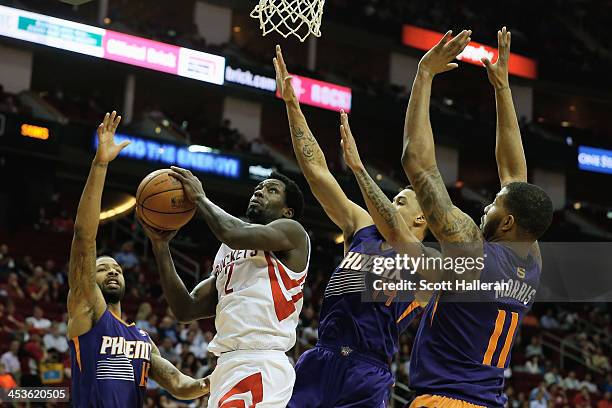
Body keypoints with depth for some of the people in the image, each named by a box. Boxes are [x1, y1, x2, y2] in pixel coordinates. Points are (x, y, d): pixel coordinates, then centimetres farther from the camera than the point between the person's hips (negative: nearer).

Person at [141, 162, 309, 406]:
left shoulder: (291, 232, 5)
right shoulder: (226, 256, 28)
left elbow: (236, 234, -16)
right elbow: (186, 309, 19)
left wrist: (199, 198, 1)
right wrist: (160, 244, 14)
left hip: (261, 368, -8)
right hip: (227, 367, 8)